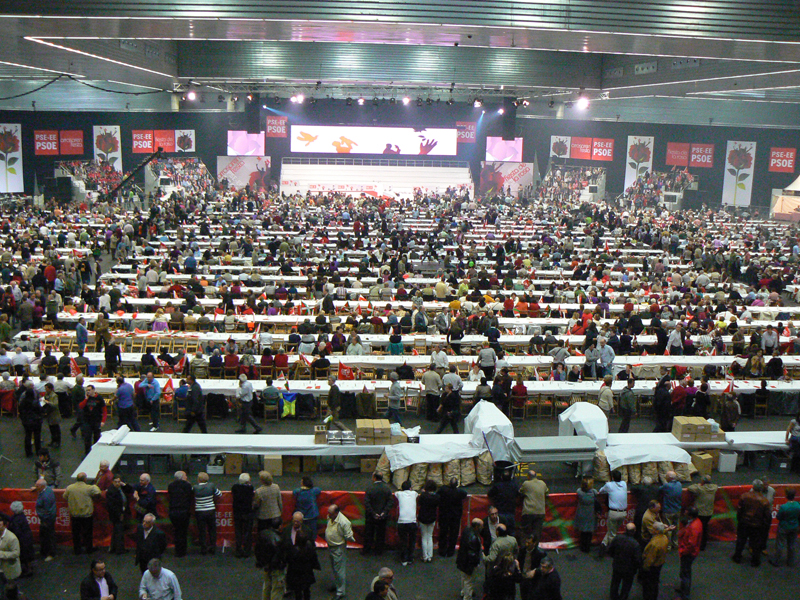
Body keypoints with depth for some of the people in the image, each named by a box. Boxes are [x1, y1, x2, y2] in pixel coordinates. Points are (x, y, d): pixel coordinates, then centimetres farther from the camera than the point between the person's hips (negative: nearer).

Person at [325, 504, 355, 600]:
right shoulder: (330, 517, -6)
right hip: (330, 547, 8)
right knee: (334, 568, 25)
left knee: (339, 570, 1)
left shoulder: (344, 522, -31)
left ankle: (340, 592, 13)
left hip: (339, 548, -8)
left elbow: (349, 537, -21)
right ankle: (336, 585, 45)